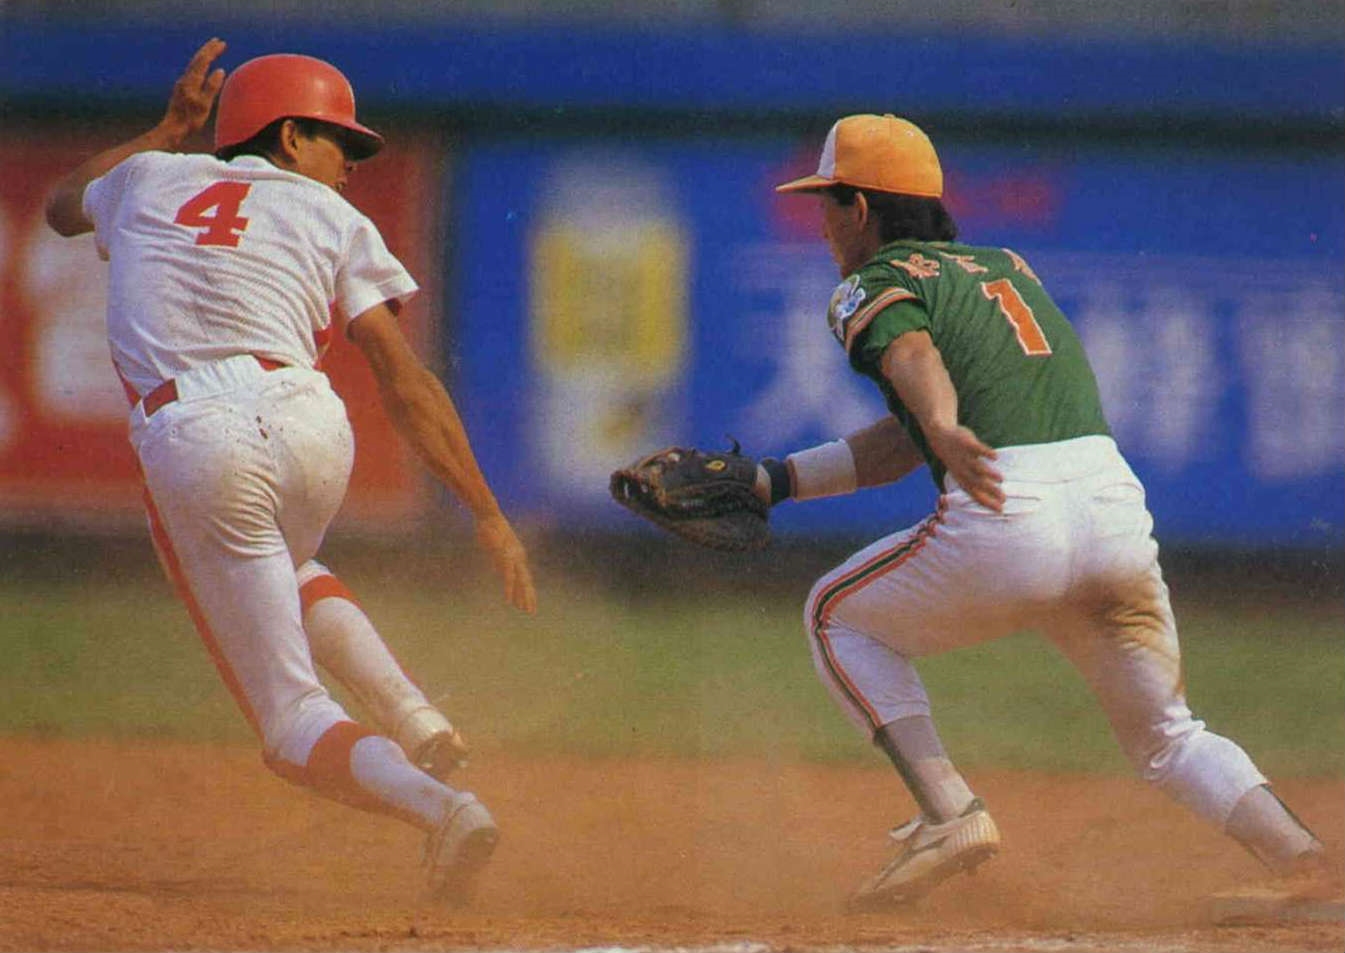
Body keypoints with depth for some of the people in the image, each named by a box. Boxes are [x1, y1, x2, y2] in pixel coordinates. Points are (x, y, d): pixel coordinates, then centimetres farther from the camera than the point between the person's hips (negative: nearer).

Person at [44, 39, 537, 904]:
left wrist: (170, 128, 53)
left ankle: (434, 802, -27)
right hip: (311, 430, 1)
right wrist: (488, 515, 4)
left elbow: (63, 206, 48)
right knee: (283, 573, 38)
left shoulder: (149, 180, 23)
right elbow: (405, 383, 6)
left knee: (296, 731, 1)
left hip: (191, 447, -1)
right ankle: (414, 718, 15)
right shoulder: (333, 219, 16)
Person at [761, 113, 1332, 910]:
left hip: (1007, 520, -6)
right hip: (1119, 508, 6)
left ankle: (950, 813, 3)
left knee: (836, 616, 20)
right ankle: (1312, 865, -5)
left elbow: (912, 356, -15)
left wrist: (945, 432, -36)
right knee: (1168, 737, 20)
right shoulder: (1006, 268, 31)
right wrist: (772, 482, 30)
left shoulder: (872, 286, 10)